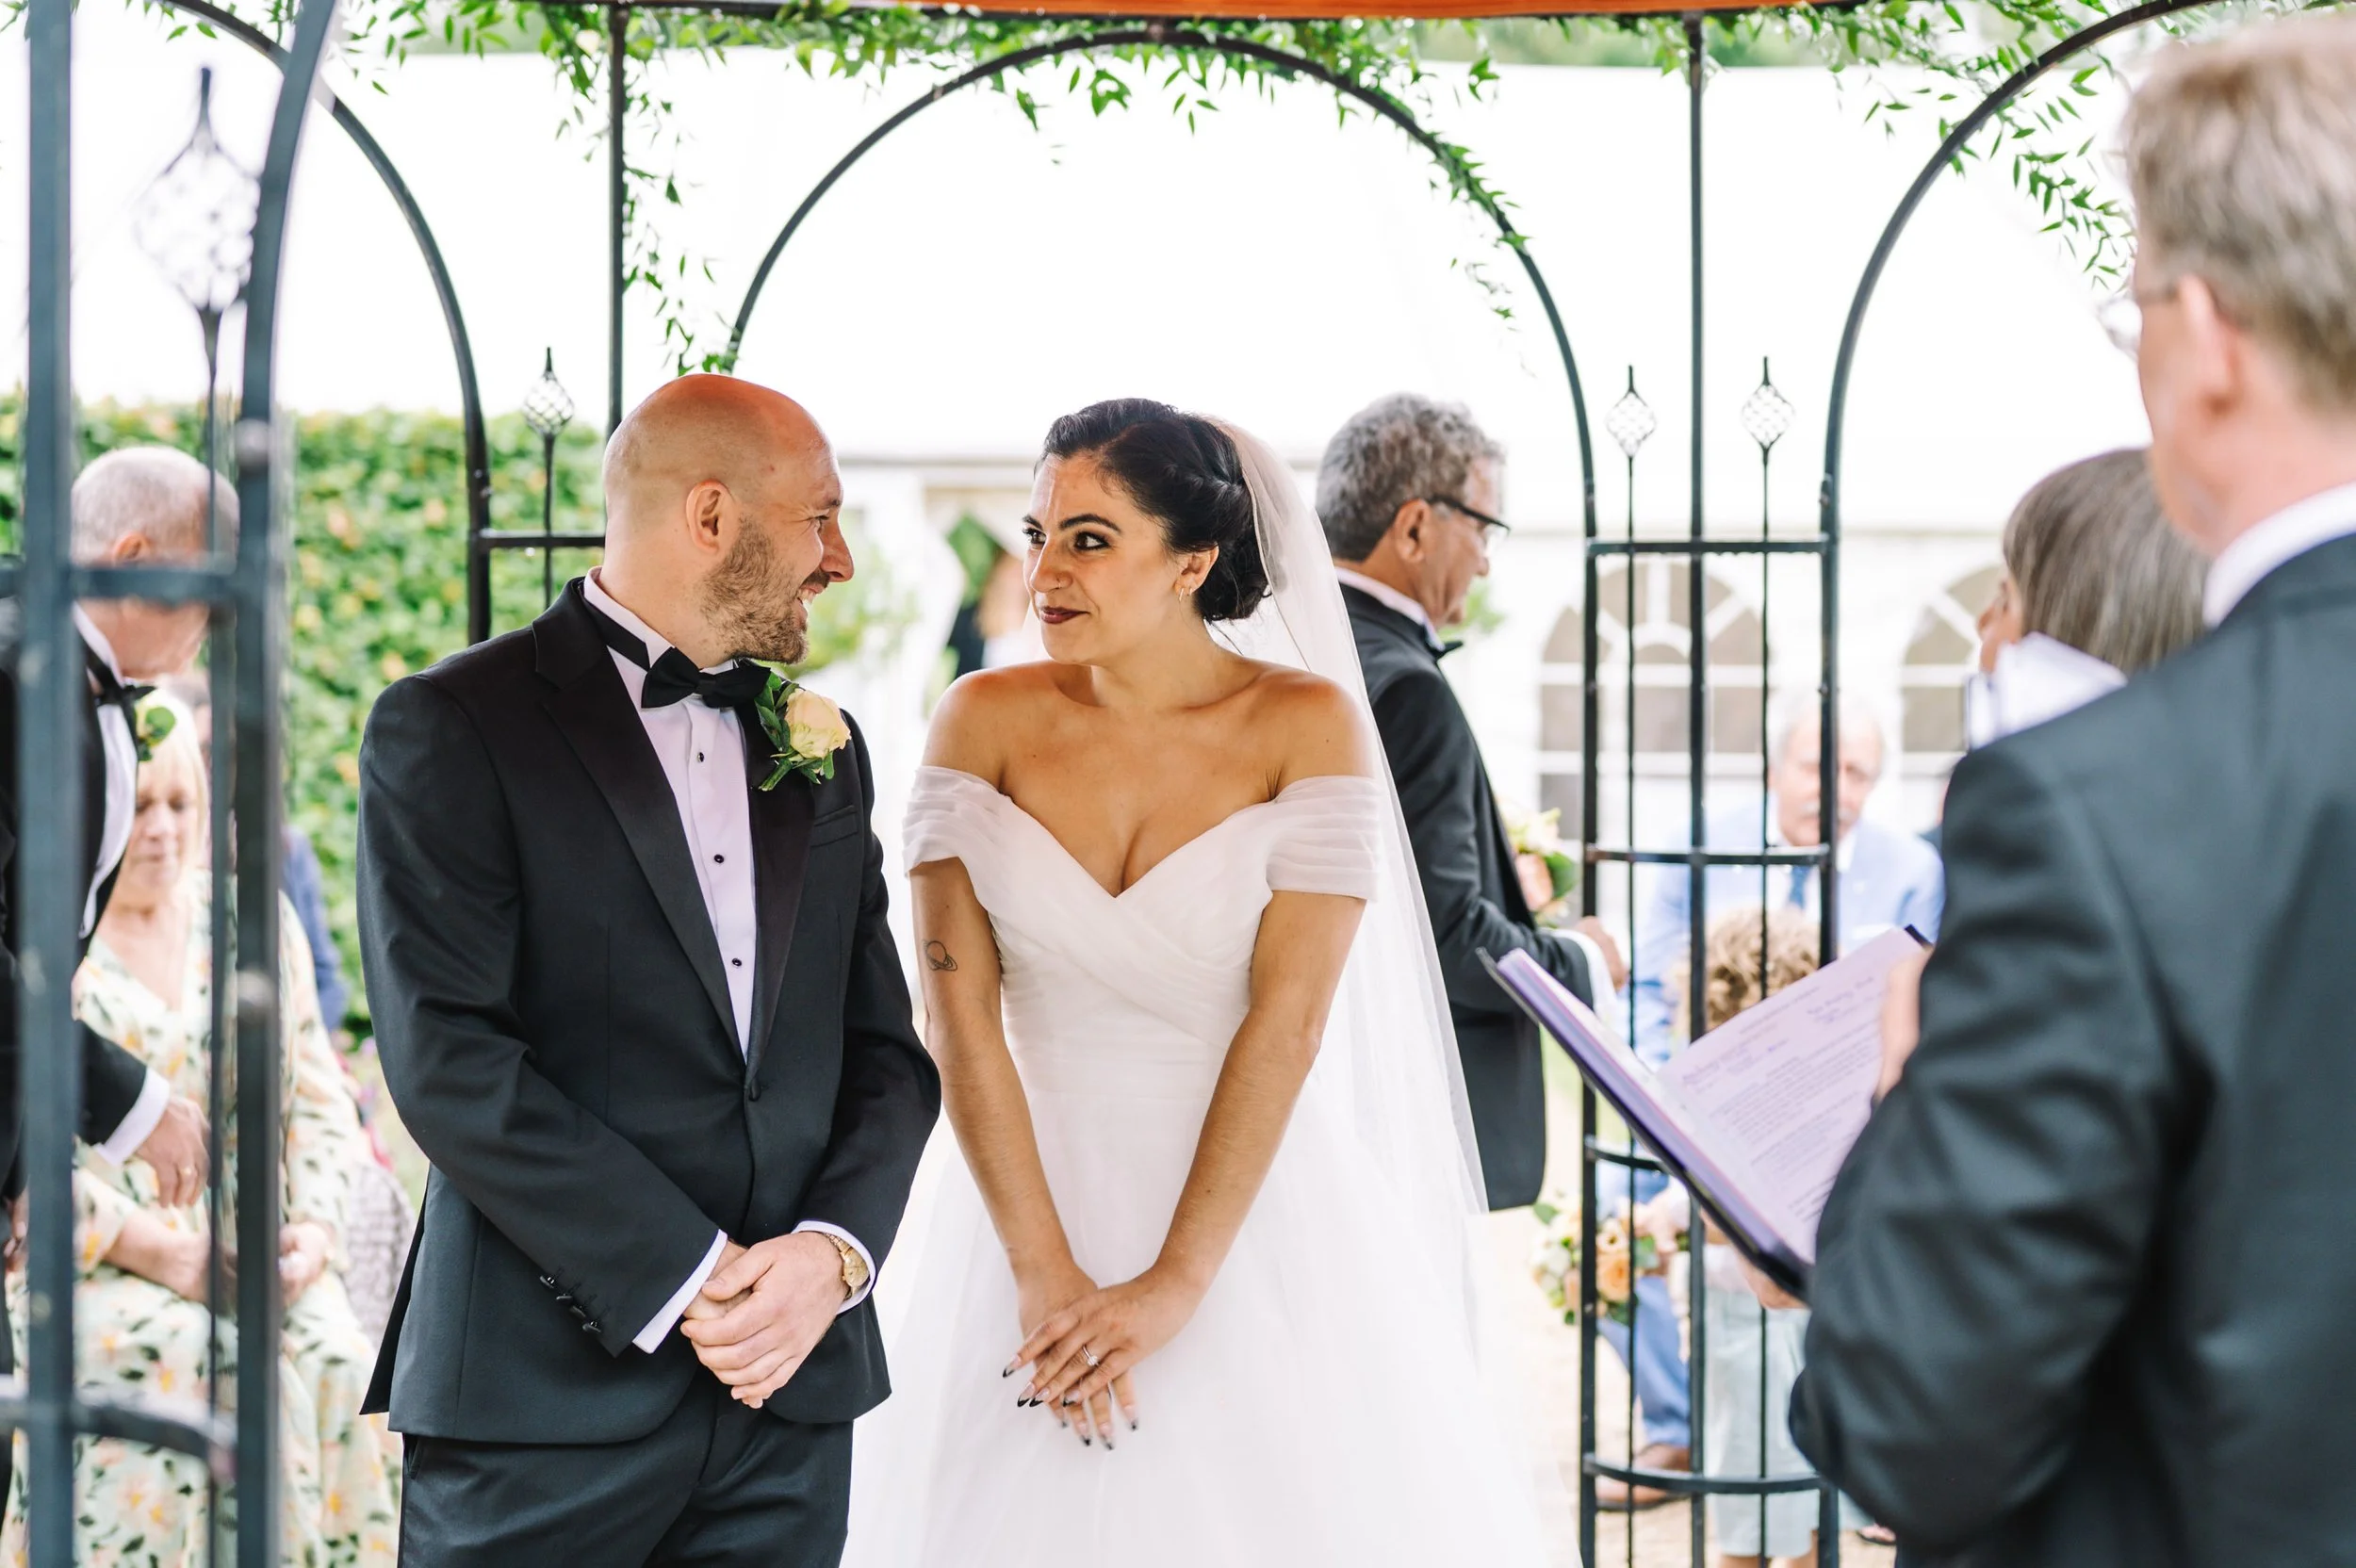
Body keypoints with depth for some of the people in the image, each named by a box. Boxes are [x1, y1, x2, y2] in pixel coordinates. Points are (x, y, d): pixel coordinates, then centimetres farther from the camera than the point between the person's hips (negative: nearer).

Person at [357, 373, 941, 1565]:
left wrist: (834, 1251, -8)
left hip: (791, 1390, 5)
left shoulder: (822, 750, 15)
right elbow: (446, 1058, -13)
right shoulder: (448, 728, -4)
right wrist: (688, 1281, -15)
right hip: (542, 1394, -5)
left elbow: (885, 1052, 11)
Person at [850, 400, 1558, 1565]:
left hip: (1253, 1221, -2)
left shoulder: (1308, 723, -9)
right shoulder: (986, 720, -3)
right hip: (1034, 1198, 2)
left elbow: (1287, 1023, -14)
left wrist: (1174, 1286, -18)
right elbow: (959, 1011, -7)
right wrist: (1043, 1272, -14)